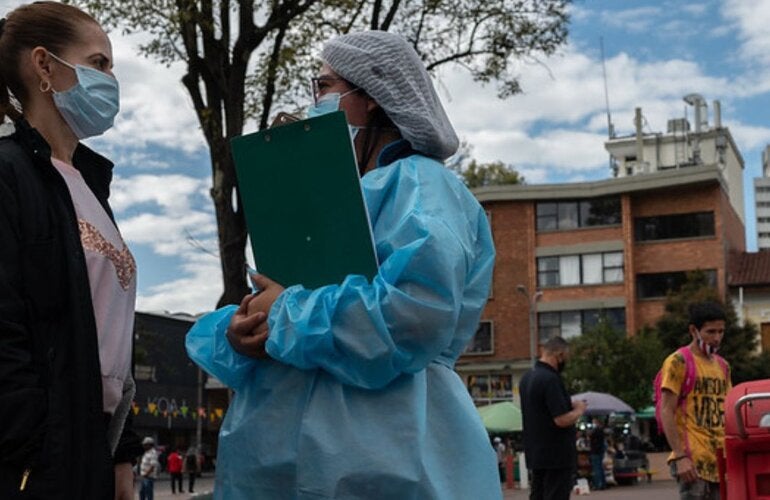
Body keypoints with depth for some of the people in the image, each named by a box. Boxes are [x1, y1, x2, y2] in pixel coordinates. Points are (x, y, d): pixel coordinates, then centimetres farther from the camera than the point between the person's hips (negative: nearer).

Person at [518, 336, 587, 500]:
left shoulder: (527, 377, 10)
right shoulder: (551, 379, -19)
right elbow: (562, 420, -23)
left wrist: (569, 405, 13)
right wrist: (579, 410, -5)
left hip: (536, 454, 9)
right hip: (557, 455, -9)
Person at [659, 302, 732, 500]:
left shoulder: (723, 366, 17)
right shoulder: (678, 362, -5)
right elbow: (666, 412, -10)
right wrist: (680, 457, -17)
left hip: (721, 461, 7)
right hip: (694, 461, -7)